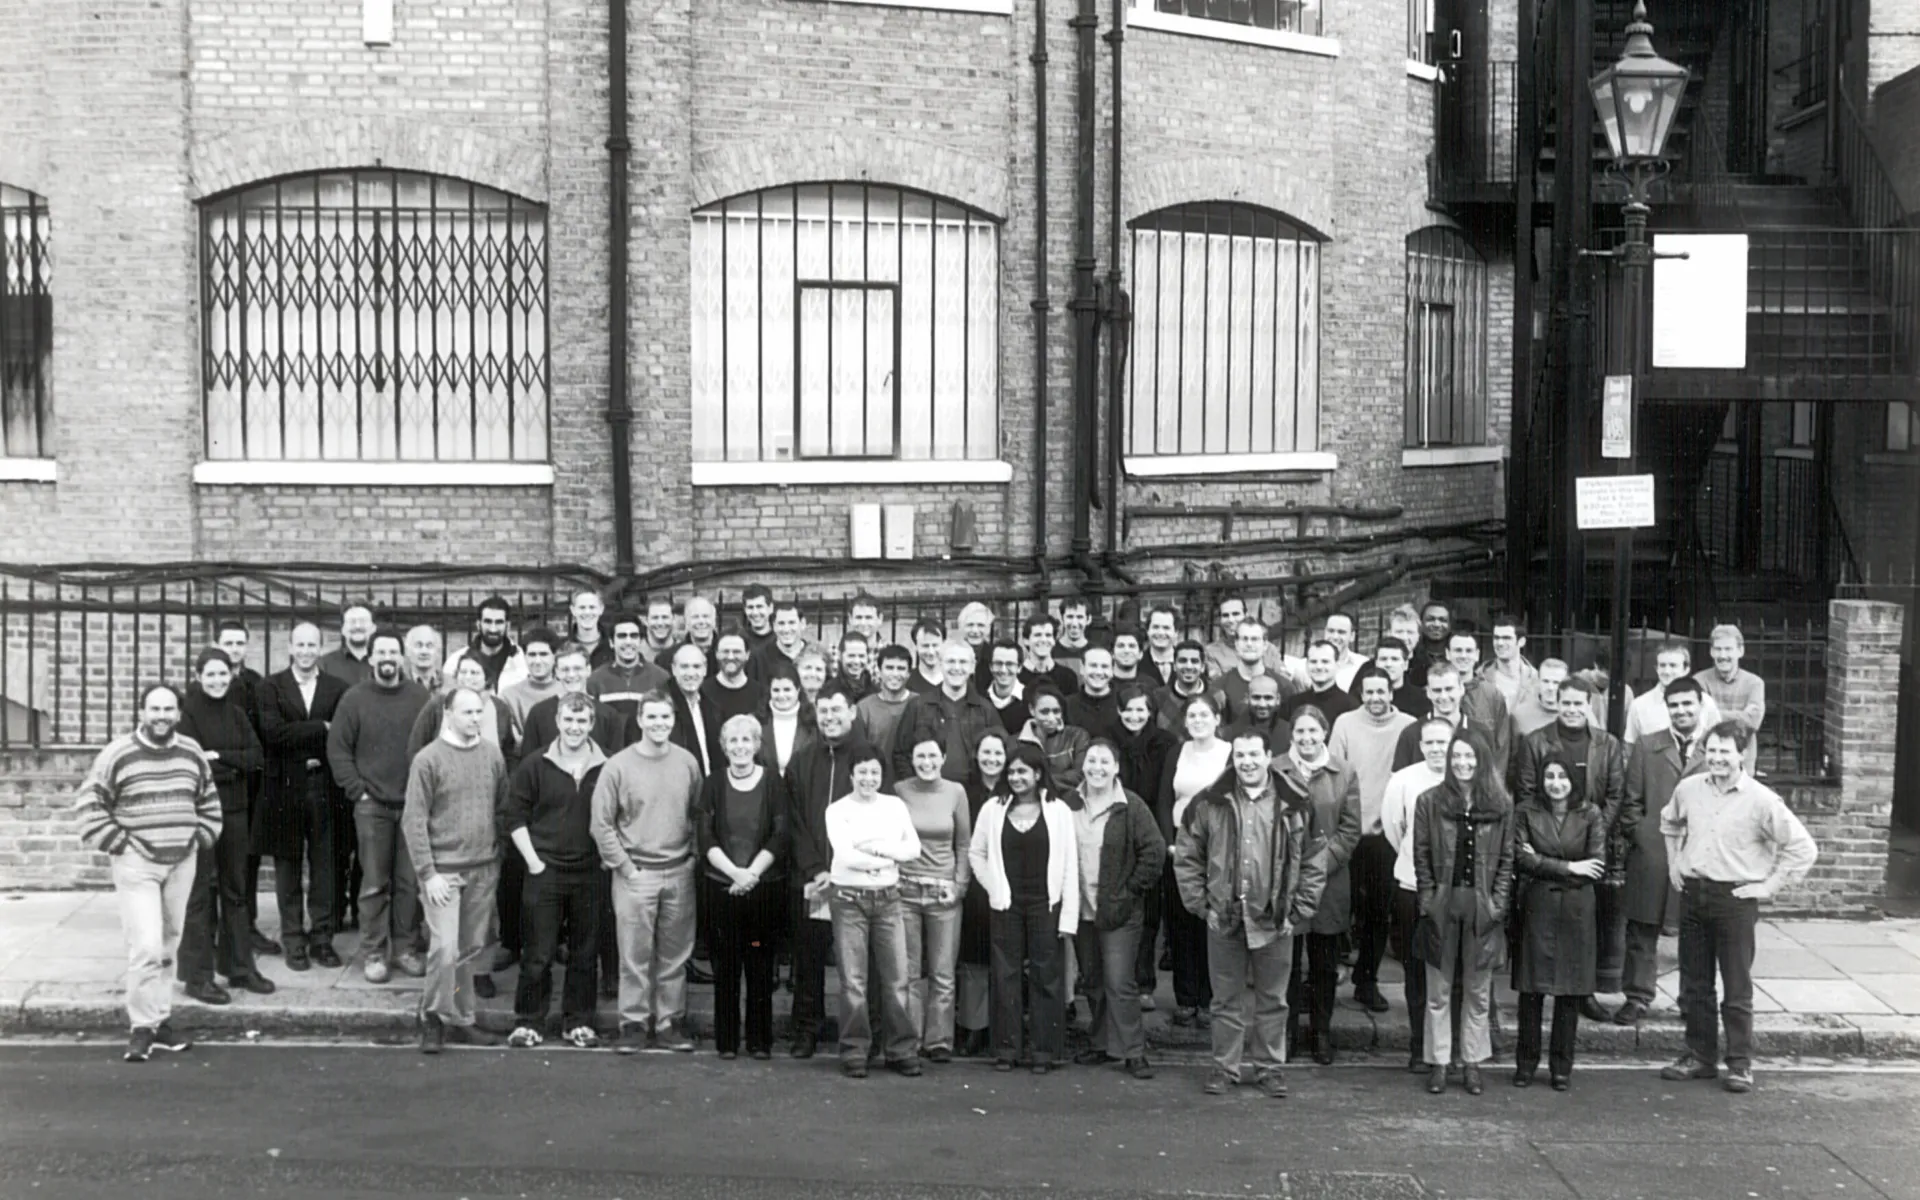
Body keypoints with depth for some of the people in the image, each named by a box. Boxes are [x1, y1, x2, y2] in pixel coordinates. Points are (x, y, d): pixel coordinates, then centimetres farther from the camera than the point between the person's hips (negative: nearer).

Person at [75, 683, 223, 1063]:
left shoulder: (192, 754, 7)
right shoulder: (117, 755, -8)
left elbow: (208, 802, 20)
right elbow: (88, 804, -4)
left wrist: (201, 838, 9)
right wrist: (116, 843, -8)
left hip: (182, 864, 5)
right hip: (137, 865, -5)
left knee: (168, 947, 12)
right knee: (147, 947, -13)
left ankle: (161, 1020, 22)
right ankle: (142, 1027, -2)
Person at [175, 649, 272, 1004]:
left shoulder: (236, 713, 10)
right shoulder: (187, 712, -7)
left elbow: (256, 757, 0)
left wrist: (218, 757, -12)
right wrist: (234, 767, -10)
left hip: (234, 810, 6)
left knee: (235, 890, 11)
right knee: (200, 892, -1)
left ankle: (239, 967, 19)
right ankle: (198, 975, 5)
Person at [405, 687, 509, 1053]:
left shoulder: (493, 755, 5)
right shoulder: (428, 760, -6)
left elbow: (503, 807, 13)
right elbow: (413, 821, -7)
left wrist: (497, 856, 7)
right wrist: (428, 874, -12)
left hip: (484, 869, 4)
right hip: (443, 870, -4)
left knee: (471, 949, 9)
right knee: (445, 948, -11)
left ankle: (460, 1020, 21)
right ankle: (433, 1018, 8)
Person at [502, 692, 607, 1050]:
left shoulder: (607, 769, -1)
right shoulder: (534, 765, -2)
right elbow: (513, 816, 1)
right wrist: (533, 861, -4)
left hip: (590, 873, 1)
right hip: (544, 872, -1)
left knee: (585, 954, 8)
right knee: (537, 954, 2)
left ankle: (578, 1022, 20)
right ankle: (528, 1022, 14)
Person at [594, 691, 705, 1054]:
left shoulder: (688, 763, 3)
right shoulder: (618, 766, -5)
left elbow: (698, 815, 12)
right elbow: (601, 823, -3)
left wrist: (693, 856, 3)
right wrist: (623, 866, -6)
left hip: (679, 873, 3)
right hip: (635, 872, -3)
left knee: (675, 955, 8)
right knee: (635, 955, 0)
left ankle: (668, 1022, 18)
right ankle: (634, 1022, 11)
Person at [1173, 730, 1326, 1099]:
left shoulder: (1293, 805, -1)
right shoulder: (1209, 803, 0)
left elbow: (1314, 863, 3)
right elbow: (1186, 856, 5)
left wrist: (1299, 911, -1)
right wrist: (1199, 903, -1)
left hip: (1275, 921, 0)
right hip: (1224, 919, 0)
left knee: (1273, 1000, 10)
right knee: (1226, 1001, 9)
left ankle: (1269, 1067, 22)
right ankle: (1224, 1068, 19)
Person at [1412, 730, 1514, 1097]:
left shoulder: (1500, 805, 3)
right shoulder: (1430, 801, 1)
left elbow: (1506, 859, 4)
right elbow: (1421, 856, 1)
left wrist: (1498, 901, -4)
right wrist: (1429, 899, -6)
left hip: (1482, 908, 1)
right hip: (1441, 906, -1)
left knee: (1478, 992, 8)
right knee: (1438, 992, 6)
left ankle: (1472, 1063, 18)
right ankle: (1437, 1063, 14)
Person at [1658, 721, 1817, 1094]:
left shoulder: (1761, 801, -11)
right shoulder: (1688, 789, 3)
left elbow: (1803, 848, -9)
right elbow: (1669, 823, 25)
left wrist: (1769, 886, -9)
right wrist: (1674, 863, 16)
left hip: (1736, 899, -4)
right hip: (1692, 893, 5)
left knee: (1737, 989, 2)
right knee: (1693, 985, 11)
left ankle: (1740, 1064, 12)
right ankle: (1699, 1056, 21)